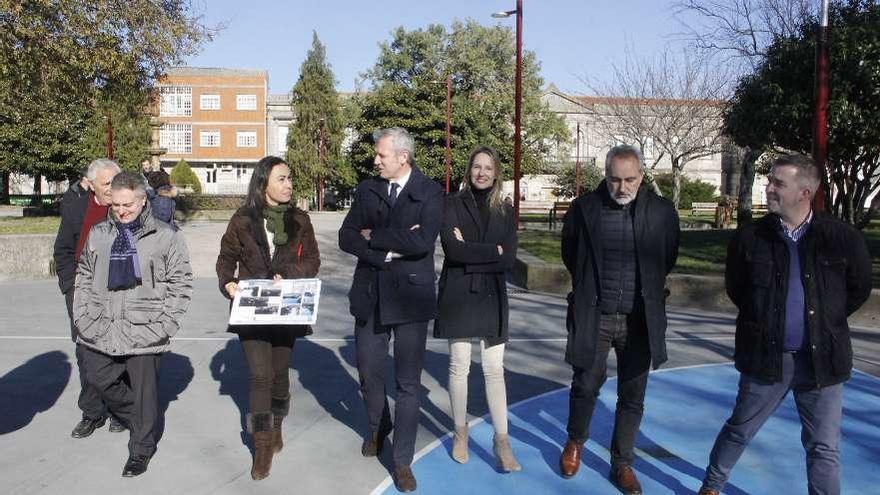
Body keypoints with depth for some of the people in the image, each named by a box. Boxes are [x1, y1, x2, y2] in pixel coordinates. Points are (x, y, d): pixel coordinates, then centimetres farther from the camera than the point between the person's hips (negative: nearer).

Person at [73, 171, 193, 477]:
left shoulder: (165, 237, -5)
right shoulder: (97, 235, 7)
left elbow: (181, 284, -3)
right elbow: (84, 277, 17)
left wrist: (164, 325, -10)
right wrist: (82, 316, 8)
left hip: (144, 334, -4)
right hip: (100, 332, 4)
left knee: (144, 392, 5)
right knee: (99, 380, 14)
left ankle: (141, 451, 25)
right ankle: (136, 417, 41)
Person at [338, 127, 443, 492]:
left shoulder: (430, 192, -5)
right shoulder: (367, 190, 6)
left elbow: (423, 241, -19)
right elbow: (346, 237, 0)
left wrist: (374, 236, -10)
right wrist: (389, 251, -13)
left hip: (410, 294, -3)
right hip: (370, 294, 4)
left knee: (408, 383, 2)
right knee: (369, 373, 15)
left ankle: (402, 461, 16)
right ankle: (377, 428, 44)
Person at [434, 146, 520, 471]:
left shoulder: (505, 212, 8)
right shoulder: (452, 204, -1)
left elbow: (509, 259, -5)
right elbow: (453, 249, -15)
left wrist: (469, 253, -11)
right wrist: (492, 251, -11)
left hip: (491, 297, 2)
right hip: (458, 295, -2)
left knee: (494, 370, 2)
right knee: (459, 366, 6)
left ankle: (502, 440, 6)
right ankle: (460, 432, 22)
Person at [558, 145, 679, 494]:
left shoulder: (663, 212, -4)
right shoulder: (583, 208, -5)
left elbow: (668, 260, 12)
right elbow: (570, 254, 11)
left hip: (640, 320, 1)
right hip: (593, 316, 0)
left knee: (632, 397, 9)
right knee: (585, 386, 9)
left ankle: (622, 464, 27)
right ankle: (575, 443, 36)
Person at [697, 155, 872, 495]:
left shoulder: (844, 238, -7)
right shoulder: (750, 237, -6)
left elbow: (860, 289, 9)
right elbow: (735, 288, 9)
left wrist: (826, 320, 10)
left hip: (822, 359, 0)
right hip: (766, 356, 0)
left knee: (824, 448, 10)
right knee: (739, 430, 15)